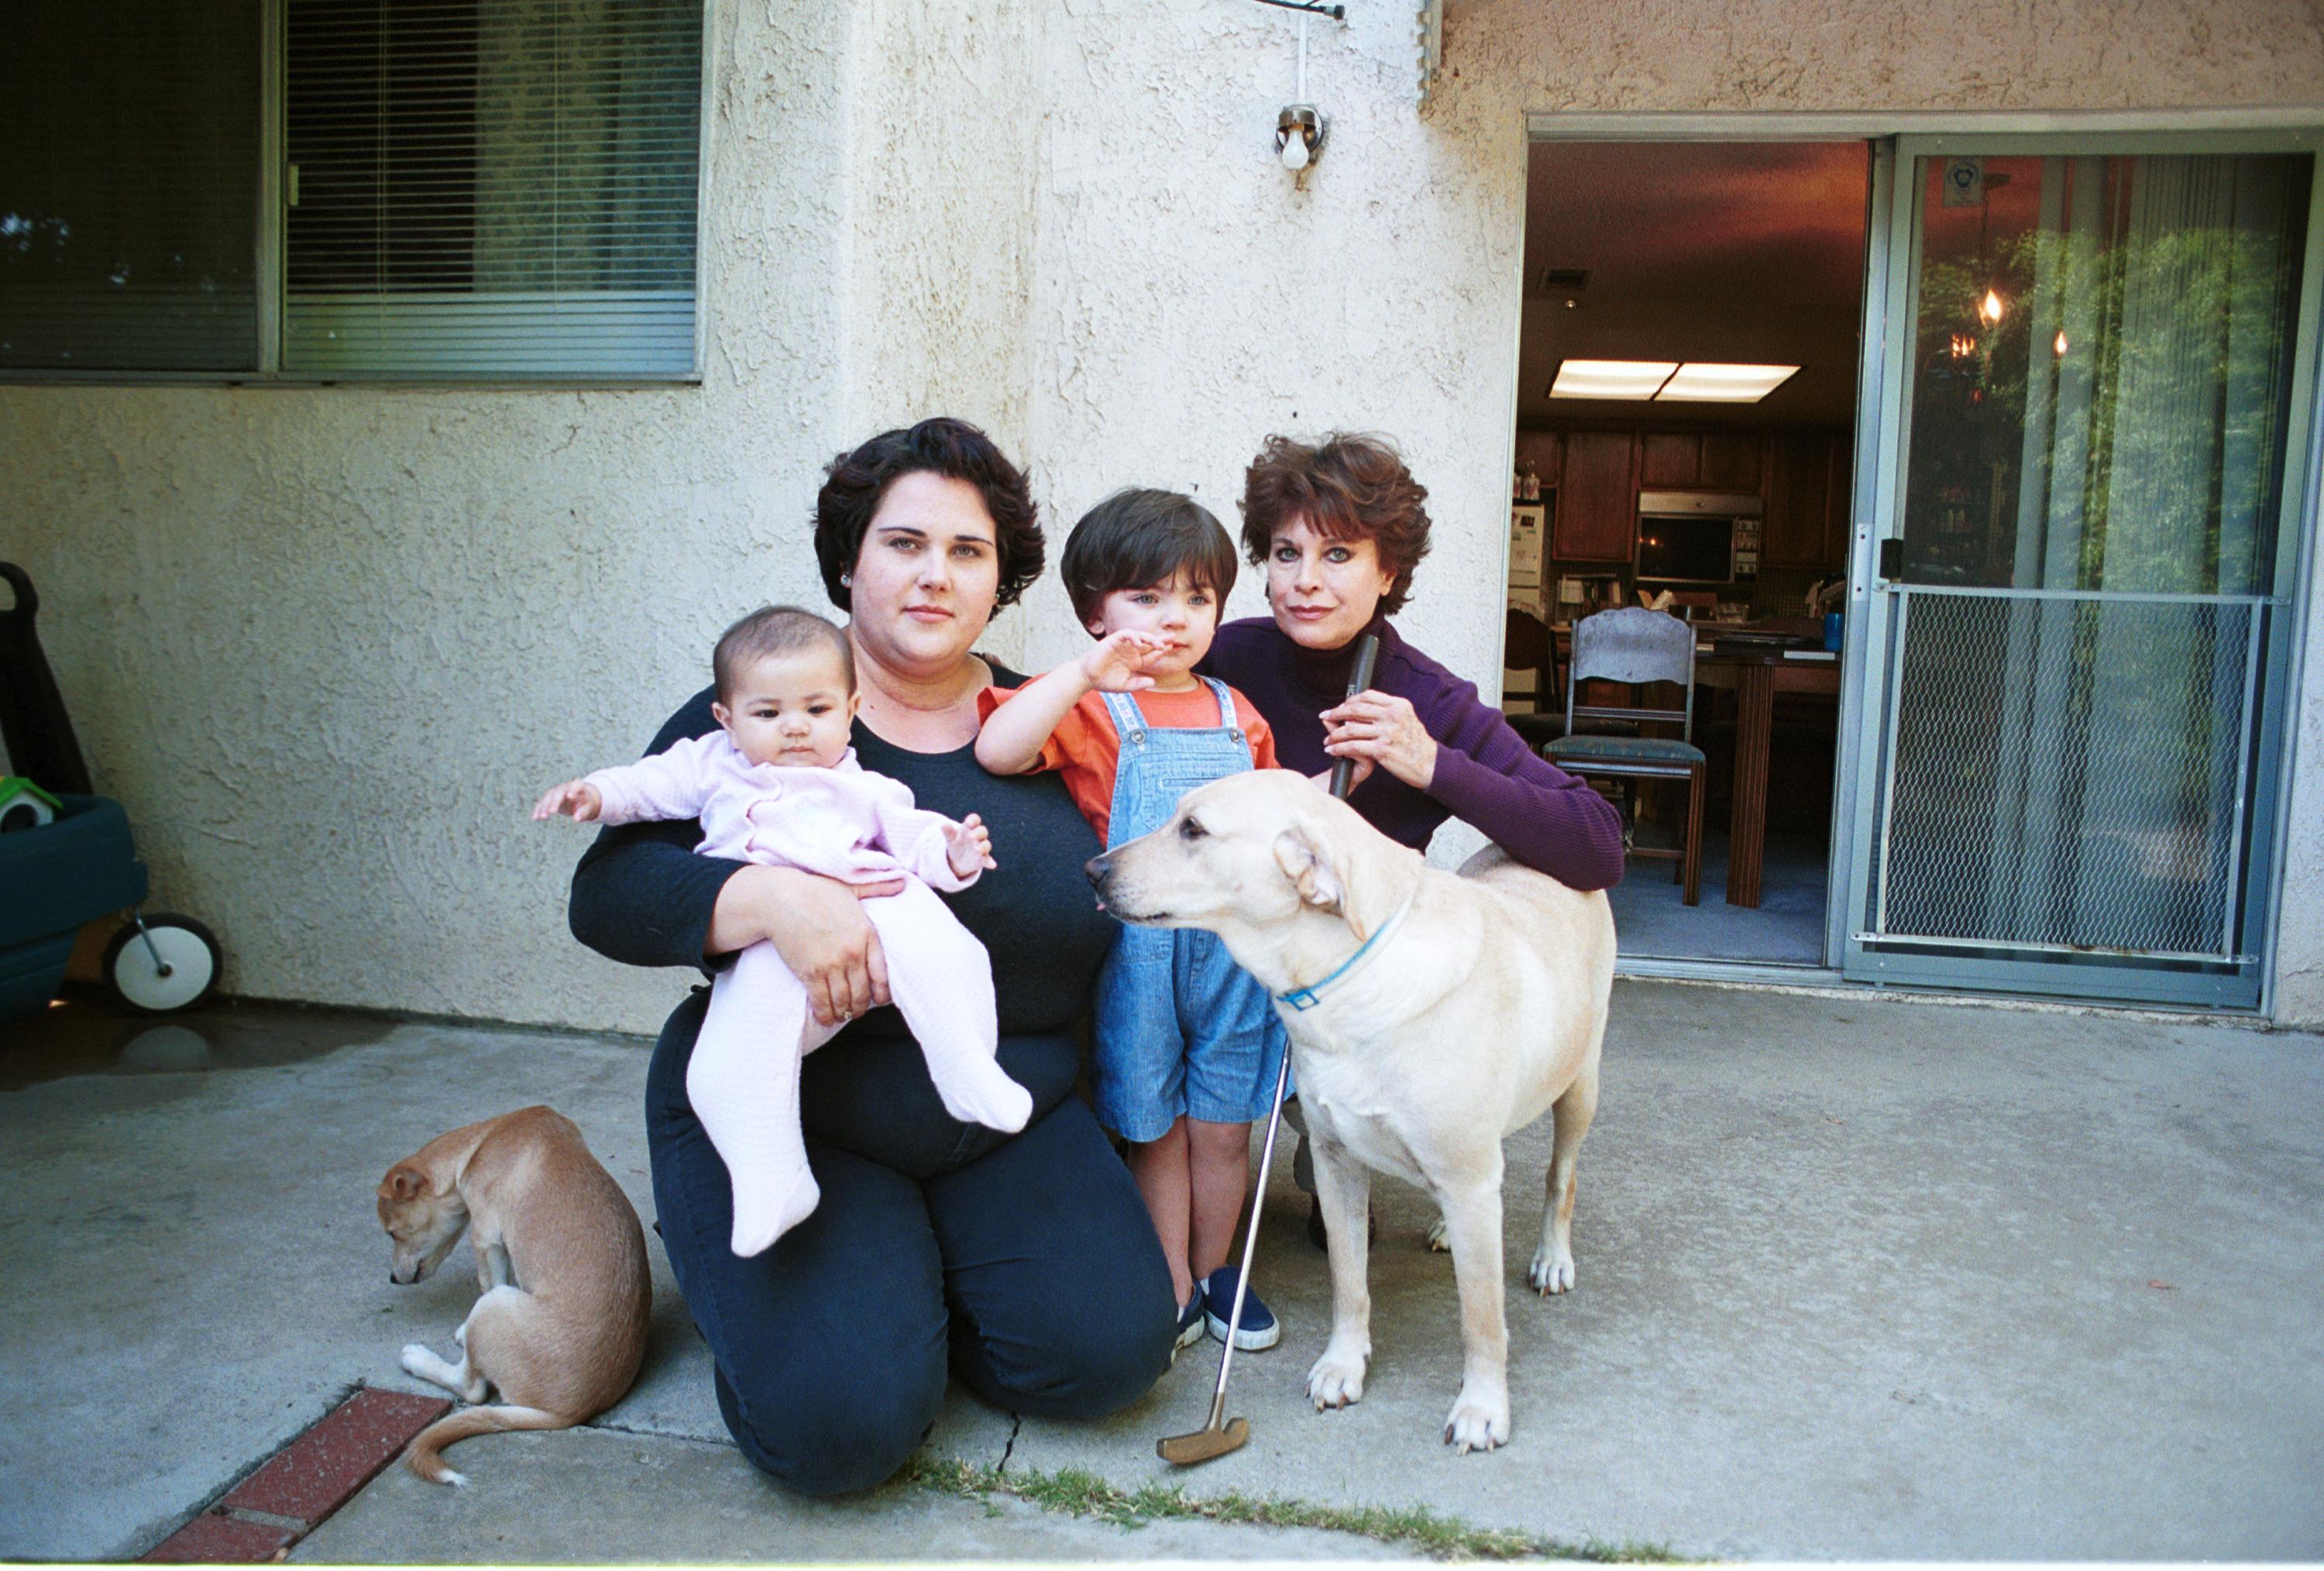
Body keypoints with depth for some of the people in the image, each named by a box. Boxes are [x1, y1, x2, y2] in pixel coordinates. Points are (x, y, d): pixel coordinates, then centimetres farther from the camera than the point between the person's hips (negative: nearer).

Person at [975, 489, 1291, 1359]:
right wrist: (1084, 675, -31)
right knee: (1157, 1131, 10)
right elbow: (994, 751, -25)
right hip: (1137, 950, -4)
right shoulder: (1089, 706, -6)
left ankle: (1215, 1270, 33)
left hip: (1234, 944, 4)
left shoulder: (1238, 714, 11)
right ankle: (1172, 1290, 25)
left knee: (1223, 1128, 14)